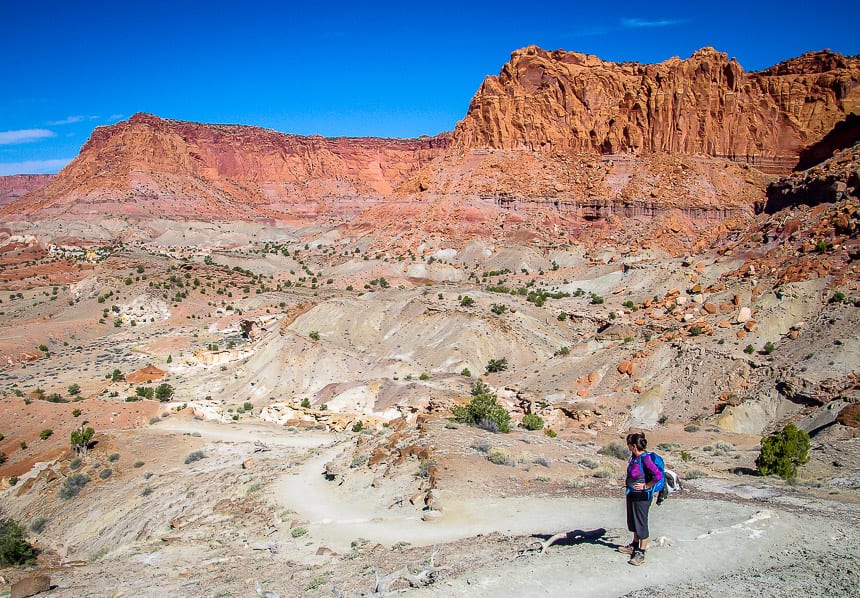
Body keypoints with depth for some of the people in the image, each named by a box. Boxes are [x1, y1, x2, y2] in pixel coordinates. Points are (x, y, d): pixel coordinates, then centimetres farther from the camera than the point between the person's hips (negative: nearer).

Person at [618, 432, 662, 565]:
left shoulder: (645, 458, -23)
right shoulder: (634, 456, 3)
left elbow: (658, 475, -29)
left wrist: (646, 486, -19)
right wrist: (628, 482, 12)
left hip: (642, 496, -9)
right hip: (631, 493, 9)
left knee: (641, 524, 1)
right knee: (633, 521, 22)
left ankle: (641, 554, 11)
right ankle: (634, 546, 39)